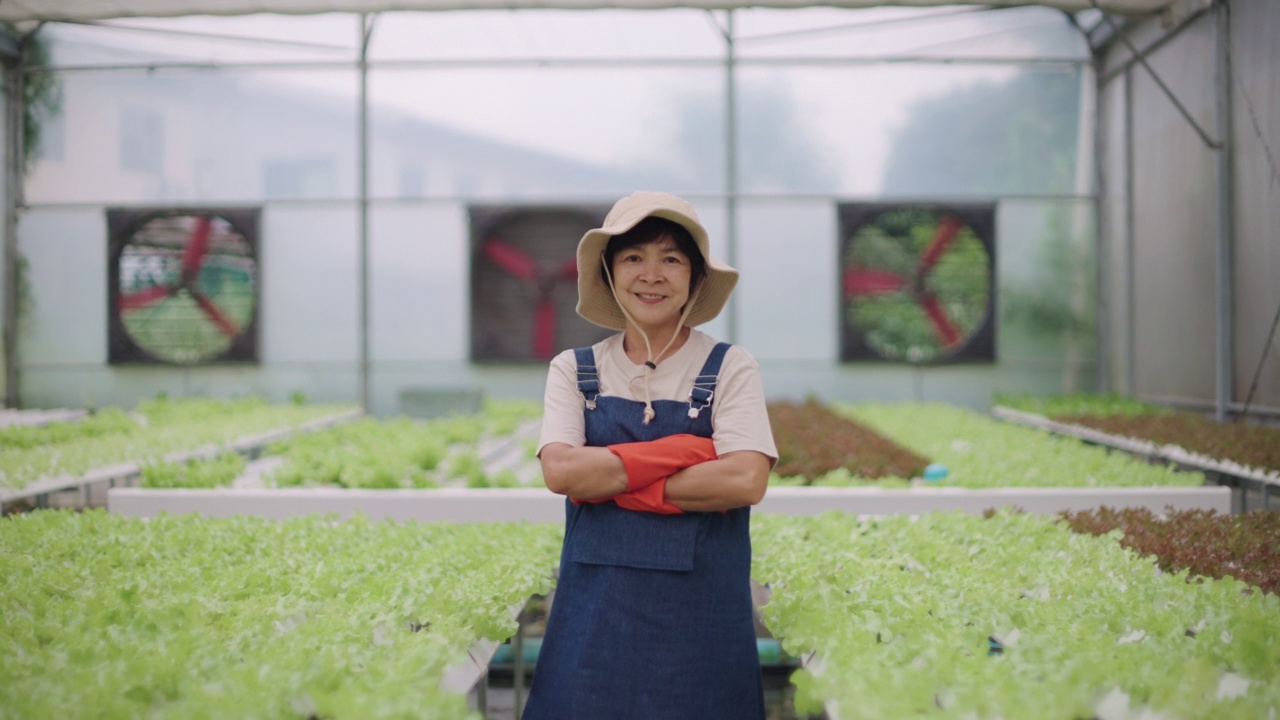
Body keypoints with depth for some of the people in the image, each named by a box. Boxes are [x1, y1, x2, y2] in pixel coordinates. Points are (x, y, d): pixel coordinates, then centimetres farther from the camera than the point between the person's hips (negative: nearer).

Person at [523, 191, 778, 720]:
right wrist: (684, 451, -13)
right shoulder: (573, 370, 6)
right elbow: (560, 471, -10)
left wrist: (609, 481, -12)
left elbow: (746, 480, -14)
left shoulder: (730, 369, 0)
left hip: (702, 614, -1)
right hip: (597, 613, 2)